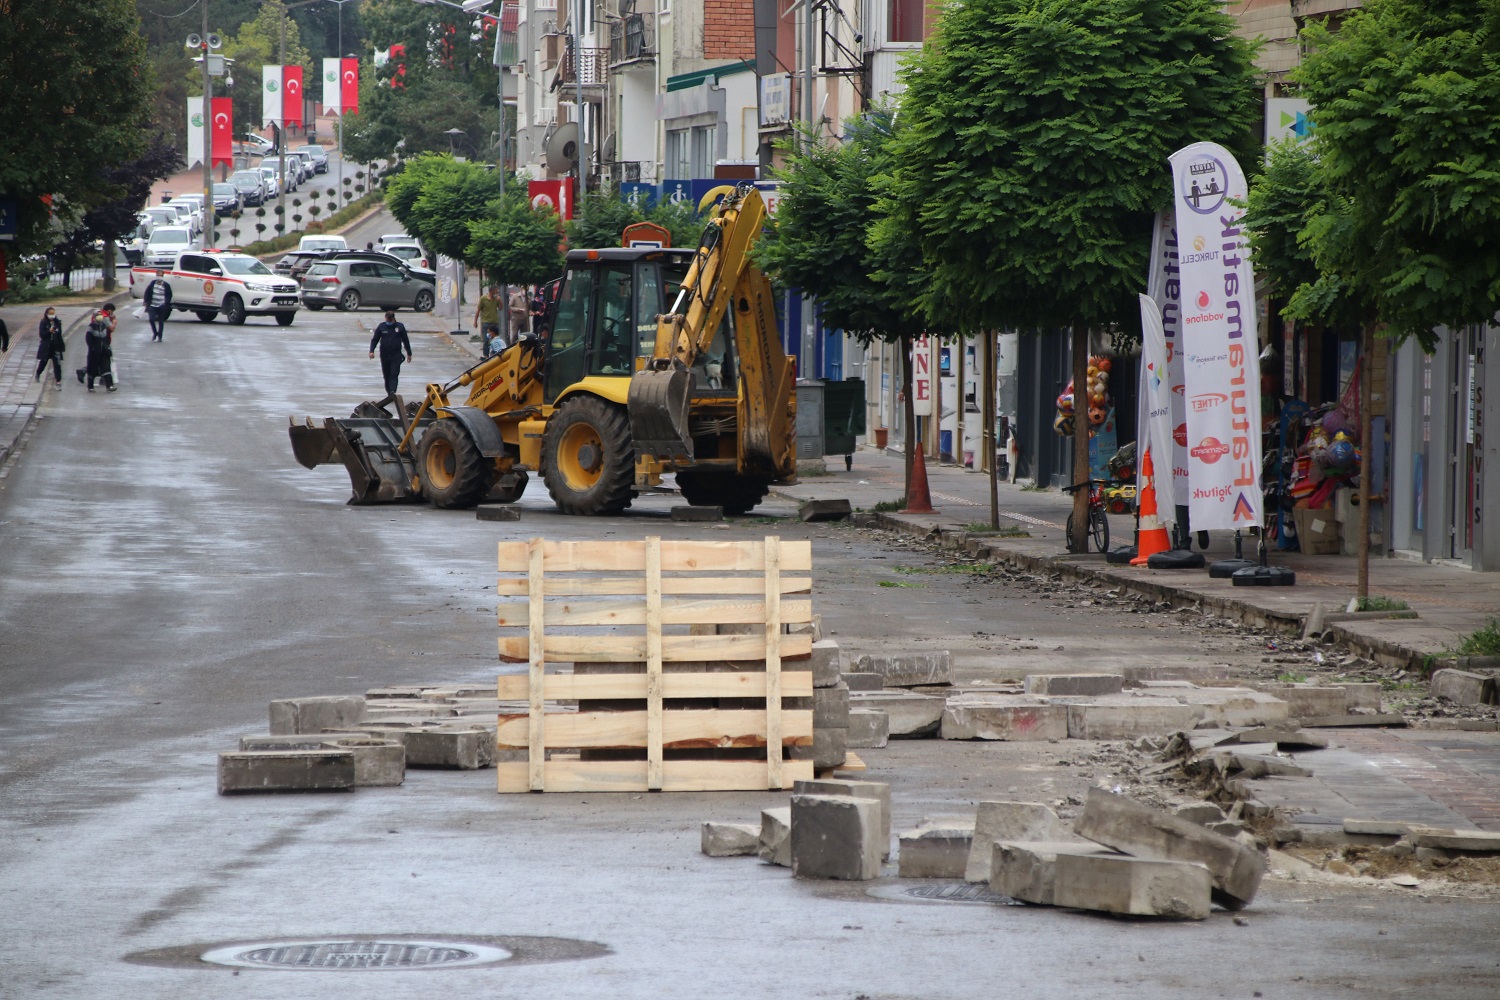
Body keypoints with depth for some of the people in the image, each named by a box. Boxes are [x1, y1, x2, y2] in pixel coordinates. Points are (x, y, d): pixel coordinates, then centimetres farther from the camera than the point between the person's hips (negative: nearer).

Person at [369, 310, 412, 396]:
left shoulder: (400, 327, 2)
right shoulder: (381, 327, 3)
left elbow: (406, 341, 10)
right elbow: (374, 340, 6)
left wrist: (409, 354, 14)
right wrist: (371, 351, -8)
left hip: (396, 356, -2)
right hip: (384, 356, 2)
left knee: (394, 375, -14)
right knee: (386, 375, 8)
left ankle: (392, 392, -24)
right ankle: (389, 393, 19)